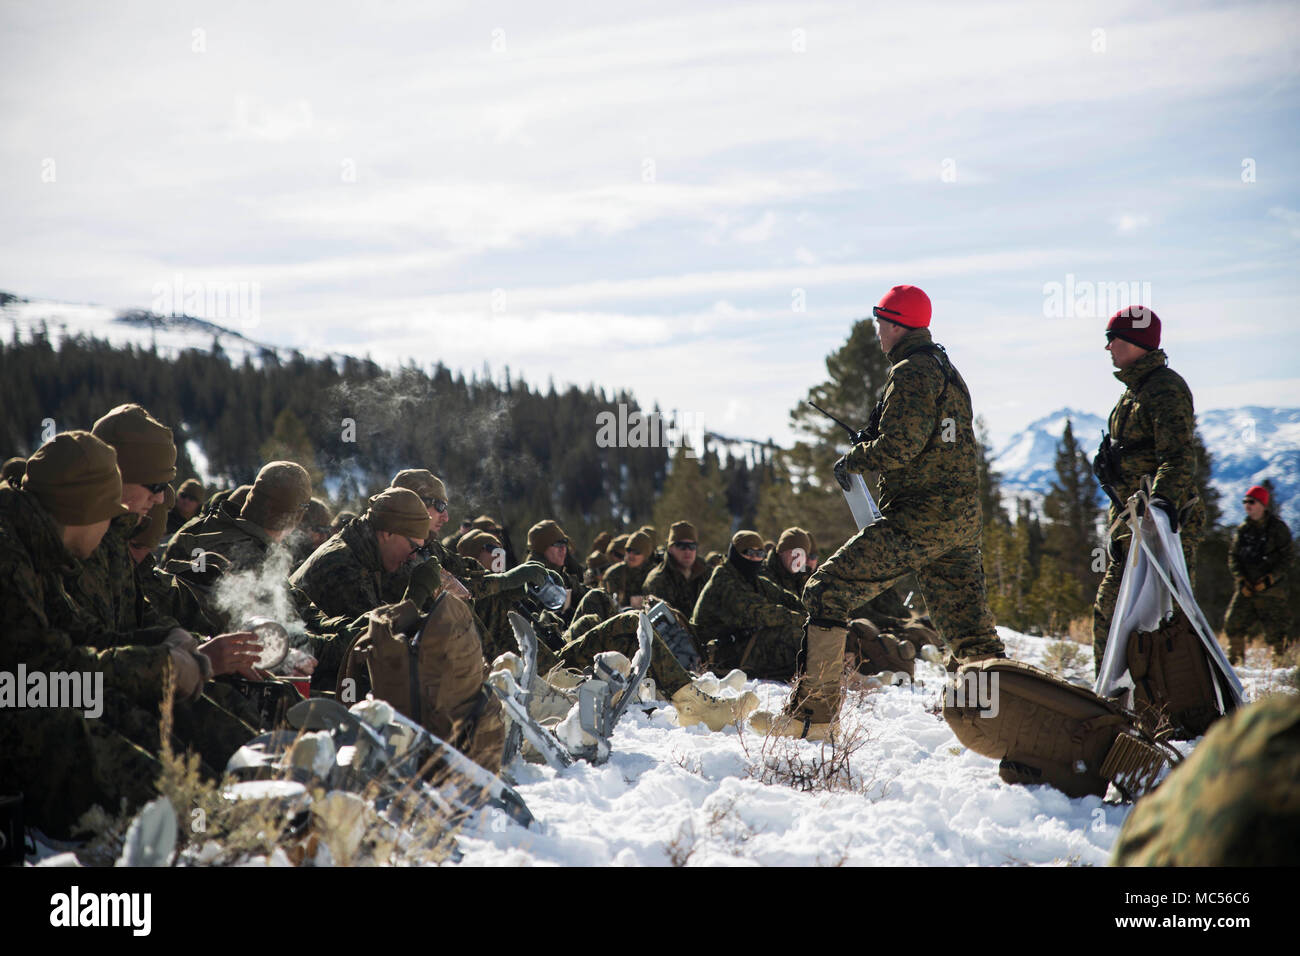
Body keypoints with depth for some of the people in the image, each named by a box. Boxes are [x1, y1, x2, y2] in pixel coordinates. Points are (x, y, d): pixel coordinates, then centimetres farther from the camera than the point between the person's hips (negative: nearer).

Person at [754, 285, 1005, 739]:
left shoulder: (912, 371, -8)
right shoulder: (948, 370, 22)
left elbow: (898, 447, -18)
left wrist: (851, 461, -2)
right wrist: (872, 441, 18)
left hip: (916, 521, -9)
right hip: (962, 521, 9)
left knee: (826, 591, -4)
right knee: (971, 637, 10)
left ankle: (811, 714, -6)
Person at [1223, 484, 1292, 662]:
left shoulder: (1278, 528, -3)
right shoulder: (1243, 529, 10)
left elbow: (1285, 559, -5)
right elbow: (1233, 556, 10)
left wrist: (1269, 579, -15)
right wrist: (1241, 580, -4)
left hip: (1271, 588, -4)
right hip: (1246, 588, 4)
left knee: (1275, 629, -5)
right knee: (1233, 624, 1)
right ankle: (1234, 659, 15)